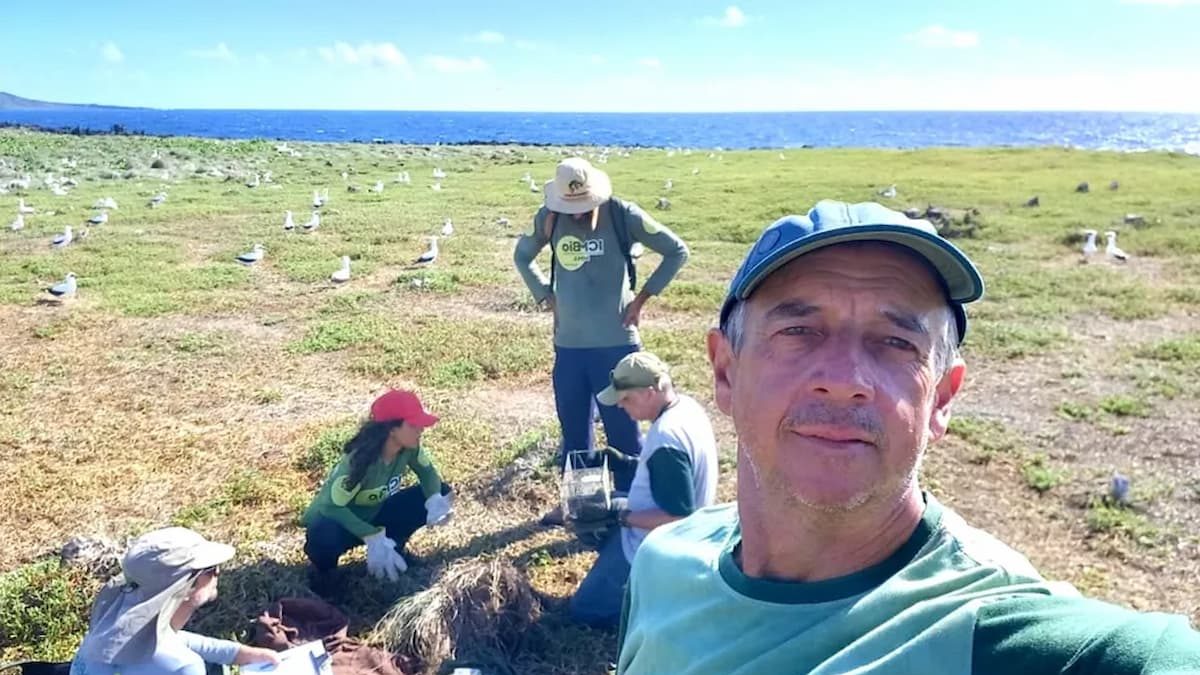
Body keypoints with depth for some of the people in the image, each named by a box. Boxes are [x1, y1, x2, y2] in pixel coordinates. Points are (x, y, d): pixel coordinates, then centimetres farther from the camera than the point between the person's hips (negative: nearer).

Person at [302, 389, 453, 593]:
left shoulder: (409, 448, -18)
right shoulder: (361, 459, -35)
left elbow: (427, 472, -4)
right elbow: (332, 506, -36)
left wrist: (435, 499, -27)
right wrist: (373, 537, -40)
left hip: (374, 514, 6)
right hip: (336, 520, -6)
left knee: (441, 493, -9)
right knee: (325, 536, -44)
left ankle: (392, 548, 9)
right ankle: (323, 566, -5)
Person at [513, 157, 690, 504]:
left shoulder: (622, 214, -9)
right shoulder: (548, 218, 0)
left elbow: (677, 251, -3)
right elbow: (521, 257, 19)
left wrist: (641, 297, -5)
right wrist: (547, 297, 8)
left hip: (616, 344, -4)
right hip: (567, 346, 4)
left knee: (622, 429, 4)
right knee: (573, 429, 14)